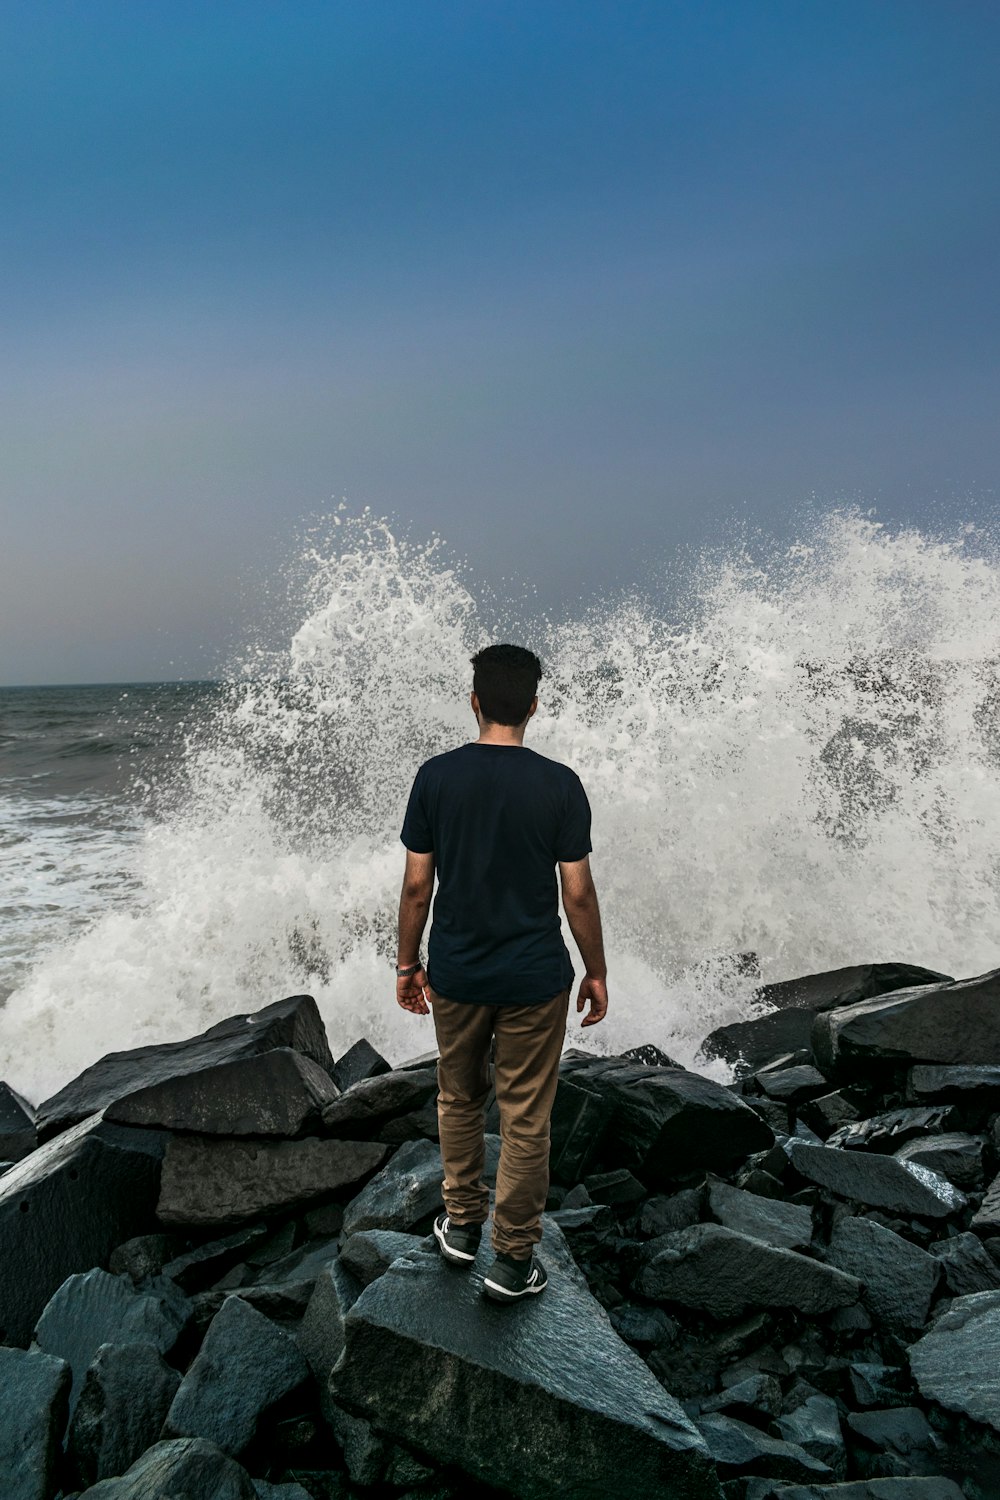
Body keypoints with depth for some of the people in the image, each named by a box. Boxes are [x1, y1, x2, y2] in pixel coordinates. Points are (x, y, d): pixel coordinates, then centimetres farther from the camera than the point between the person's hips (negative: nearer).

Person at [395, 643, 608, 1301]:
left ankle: (462, 1222, 36)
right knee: (526, 1119, 9)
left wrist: (407, 963, 9)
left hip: (455, 974, 2)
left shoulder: (436, 776, -8)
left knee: (460, 1099, 22)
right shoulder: (559, 785, -12)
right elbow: (578, 894, -8)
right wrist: (597, 973, 5)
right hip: (535, 977, -2)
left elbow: (417, 885, -4)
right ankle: (514, 1260, 19)